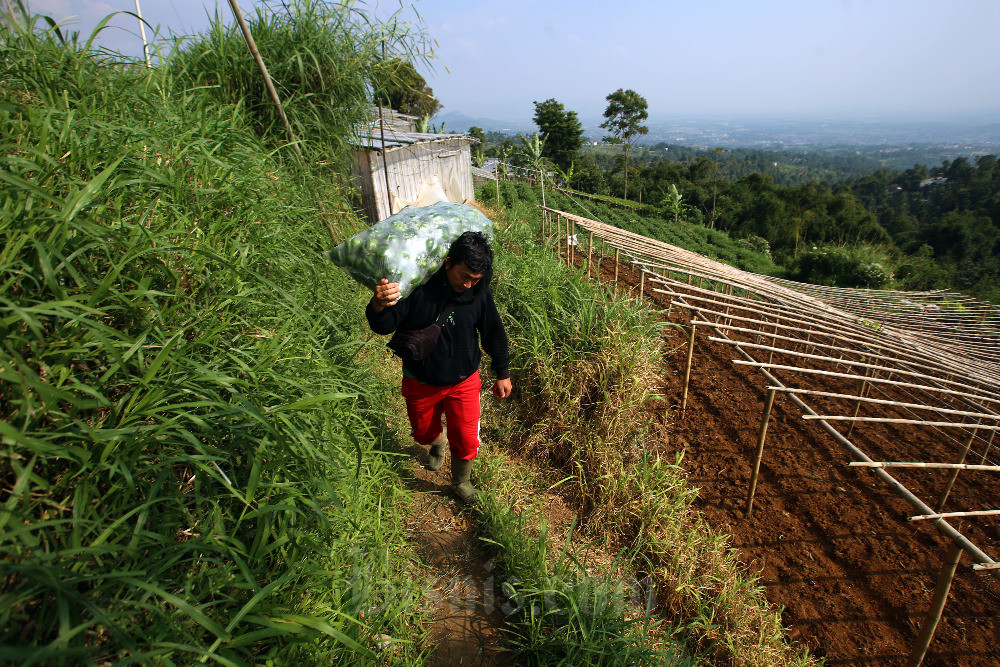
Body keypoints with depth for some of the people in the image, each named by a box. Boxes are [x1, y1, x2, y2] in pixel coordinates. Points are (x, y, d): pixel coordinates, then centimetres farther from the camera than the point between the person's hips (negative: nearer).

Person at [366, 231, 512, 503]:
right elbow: (384, 326, -22)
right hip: (420, 382, 0)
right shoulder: (418, 285, -24)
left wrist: (502, 373, 9)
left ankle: (461, 482, 37)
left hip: (463, 381, 1)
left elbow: (493, 333, 1)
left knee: (466, 441, 4)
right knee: (424, 432, 23)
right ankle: (438, 444, 62)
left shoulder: (480, 292, -14)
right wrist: (379, 306, -47)